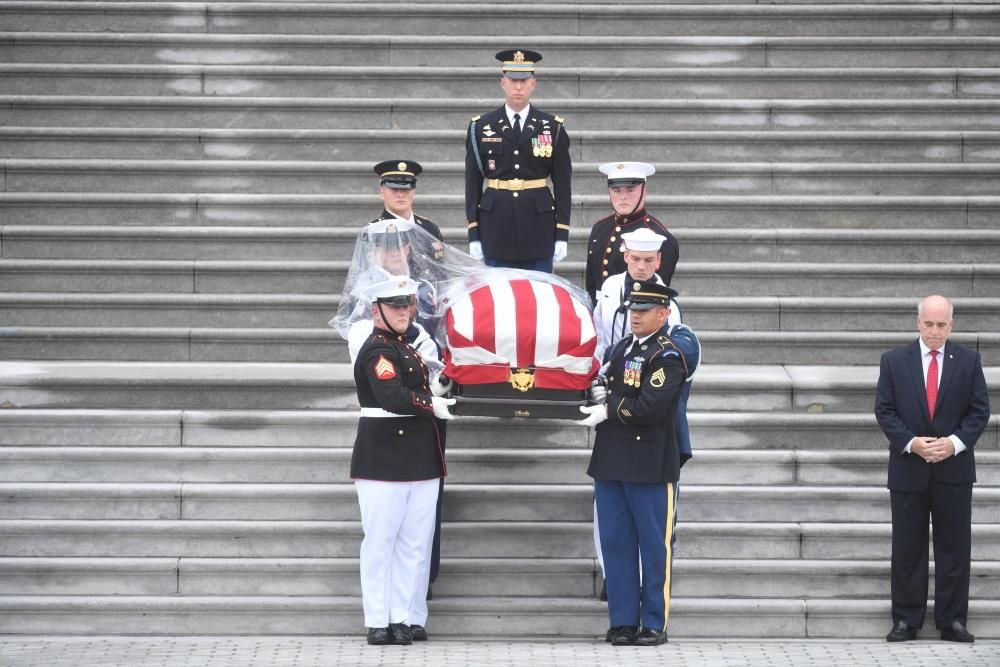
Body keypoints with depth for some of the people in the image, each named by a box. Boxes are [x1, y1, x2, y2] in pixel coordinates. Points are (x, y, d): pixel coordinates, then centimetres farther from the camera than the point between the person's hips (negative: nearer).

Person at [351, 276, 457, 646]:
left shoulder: (403, 347, 18)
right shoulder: (378, 350, -12)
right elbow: (393, 397, -25)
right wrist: (432, 405, -15)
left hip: (419, 460, 9)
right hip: (384, 460, -9)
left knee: (414, 544, 7)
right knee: (381, 542, -2)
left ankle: (407, 619, 9)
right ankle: (379, 623, 1)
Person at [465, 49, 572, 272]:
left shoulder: (553, 128, 4)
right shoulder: (481, 127, 4)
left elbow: (562, 184, 4)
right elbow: (473, 182, 4)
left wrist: (562, 234, -1)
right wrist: (474, 234, -1)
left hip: (539, 228, 0)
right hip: (497, 227, 0)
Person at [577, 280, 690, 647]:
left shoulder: (667, 356, -10)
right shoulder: (622, 348, 15)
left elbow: (650, 407, -21)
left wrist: (609, 409, -11)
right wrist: (599, 393, 3)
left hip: (649, 466, -8)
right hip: (611, 462, 8)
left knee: (654, 546, 0)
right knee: (615, 543, 7)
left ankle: (654, 623, 6)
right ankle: (623, 621, 13)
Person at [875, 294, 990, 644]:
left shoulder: (968, 361, 3)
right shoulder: (894, 361, 2)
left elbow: (979, 410, 1)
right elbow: (884, 409, -1)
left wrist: (954, 442, -14)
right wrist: (911, 443, -15)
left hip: (954, 469, 0)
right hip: (908, 468, 0)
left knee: (954, 548, 3)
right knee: (907, 549, 4)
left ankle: (952, 621, 9)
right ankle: (906, 621, 10)